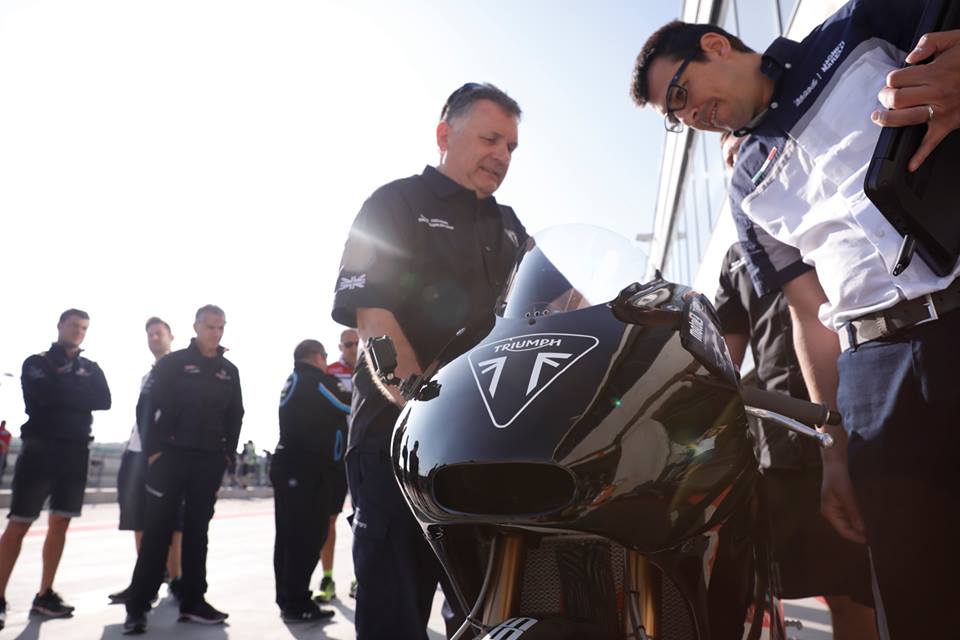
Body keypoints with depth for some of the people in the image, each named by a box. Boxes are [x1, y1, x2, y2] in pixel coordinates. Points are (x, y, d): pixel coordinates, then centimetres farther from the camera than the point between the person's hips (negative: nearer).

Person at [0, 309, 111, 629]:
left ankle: (44, 595, 14)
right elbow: (41, 393, -15)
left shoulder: (91, 368, 15)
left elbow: (104, 400, -2)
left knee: (60, 524, 6)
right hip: (40, 448, -4)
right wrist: (79, 394, -6)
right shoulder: (36, 362, 5)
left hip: (75, 452, 4)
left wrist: (61, 393, -8)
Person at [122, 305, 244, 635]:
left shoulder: (229, 371, 11)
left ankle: (193, 601, 19)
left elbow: (235, 415, 14)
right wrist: (153, 450, -10)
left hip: (210, 461, 4)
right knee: (157, 531, -2)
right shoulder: (172, 363, -2)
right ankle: (137, 607, 7)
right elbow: (149, 407, -5)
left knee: (197, 532, 10)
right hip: (170, 457, -4)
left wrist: (228, 453, 6)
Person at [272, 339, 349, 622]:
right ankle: (296, 604, 1)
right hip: (308, 471, -10)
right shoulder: (315, 381, -11)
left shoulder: (293, 382, 18)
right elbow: (347, 405, -6)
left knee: (289, 538, 13)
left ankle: (287, 599, 21)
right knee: (307, 538, -4)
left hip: (290, 468, 10)